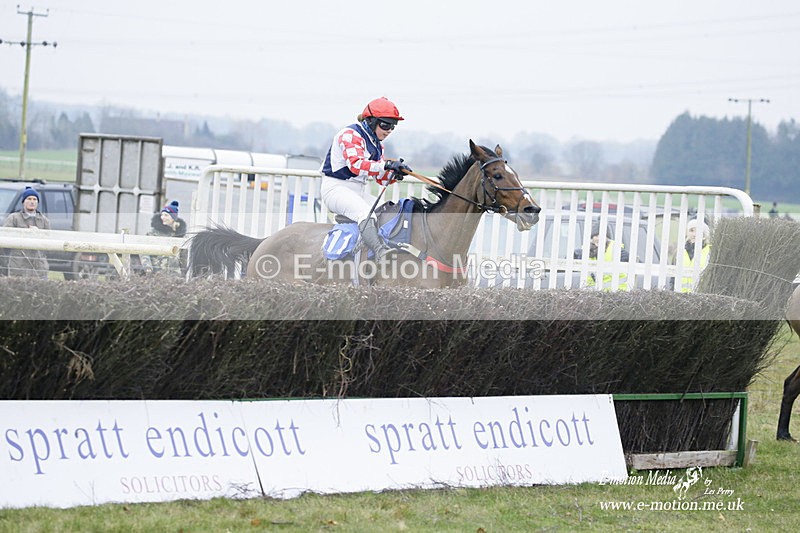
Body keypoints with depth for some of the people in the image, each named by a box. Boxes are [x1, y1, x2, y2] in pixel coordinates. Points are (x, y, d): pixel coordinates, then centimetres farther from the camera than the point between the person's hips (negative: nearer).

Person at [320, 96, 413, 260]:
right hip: (336, 188, -10)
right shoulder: (350, 135, -12)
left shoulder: (376, 143, 18)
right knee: (365, 213, -35)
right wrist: (386, 164, -38)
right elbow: (356, 164, -29)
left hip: (360, 191, 10)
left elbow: (382, 178, 15)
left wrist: (396, 173, -7)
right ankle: (381, 252, -54)